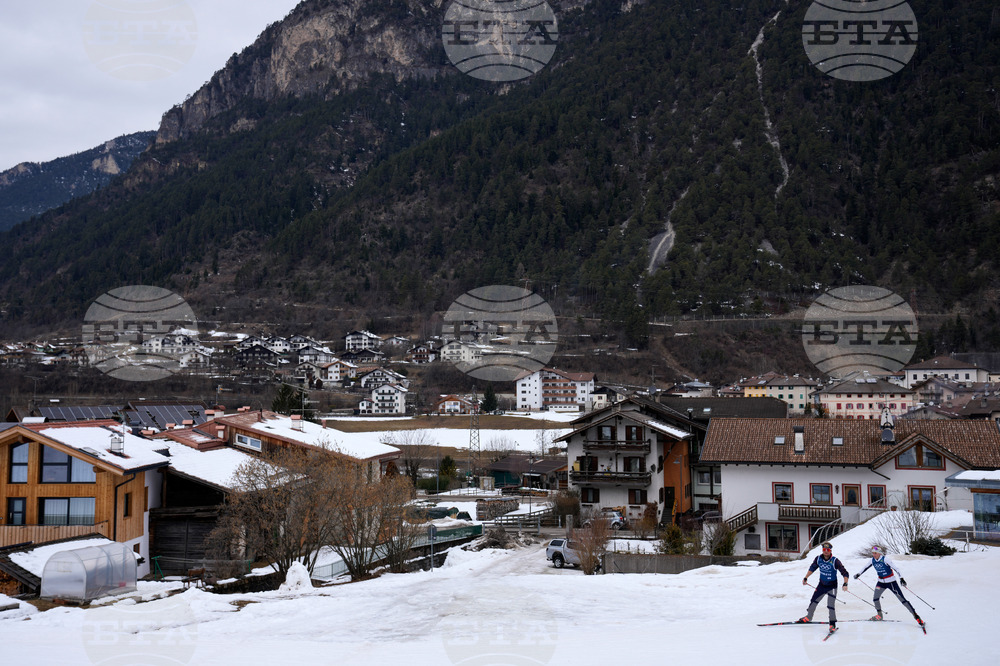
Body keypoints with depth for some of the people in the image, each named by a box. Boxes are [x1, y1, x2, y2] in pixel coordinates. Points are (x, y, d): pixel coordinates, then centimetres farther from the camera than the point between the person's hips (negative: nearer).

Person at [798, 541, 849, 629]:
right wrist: (806, 578, 9)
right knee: (814, 601, 15)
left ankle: (833, 623, 5)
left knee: (831, 605, -13)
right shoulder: (818, 559, -10)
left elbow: (845, 573, -22)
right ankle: (808, 617, 36)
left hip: (832, 586, -5)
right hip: (822, 584, 5)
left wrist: (845, 584, -35)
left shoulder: (835, 561, -23)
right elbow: (812, 568, 9)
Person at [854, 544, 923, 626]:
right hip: (881, 582, 6)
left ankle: (916, 616, -2)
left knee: (902, 599, -7)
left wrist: (901, 578, -34)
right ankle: (879, 615, 19)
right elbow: (866, 567, 15)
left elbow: (895, 568, -24)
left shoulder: (885, 559, -21)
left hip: (891, 582, -6)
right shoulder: (873, 560, -3)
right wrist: (859, 574, 18)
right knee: (875, 599, -3)